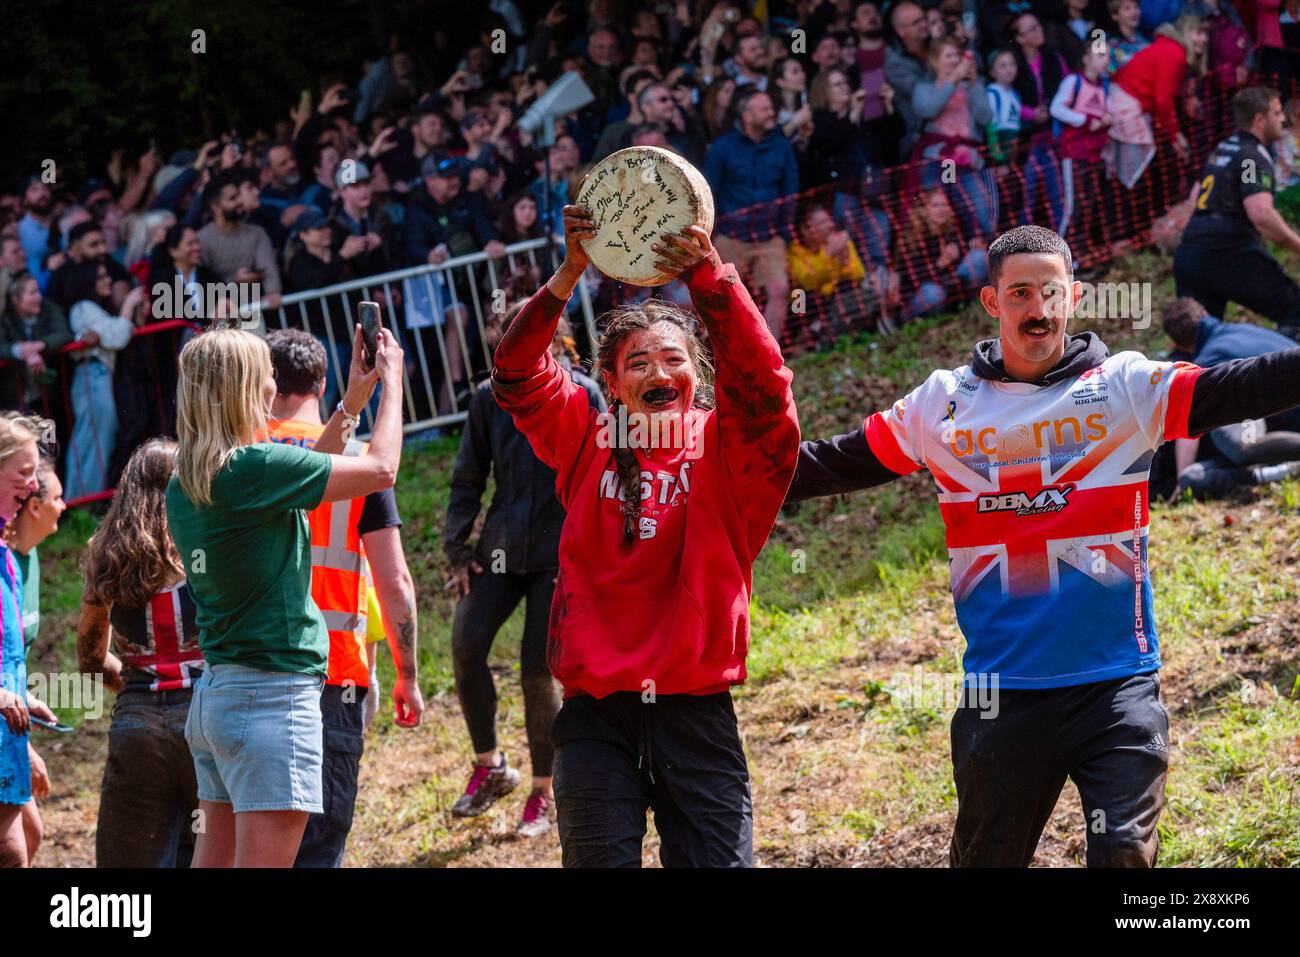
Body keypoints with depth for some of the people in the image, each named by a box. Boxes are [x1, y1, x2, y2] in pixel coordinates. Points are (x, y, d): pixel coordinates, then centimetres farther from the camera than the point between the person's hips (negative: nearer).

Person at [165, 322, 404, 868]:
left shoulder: (184, 485, 9)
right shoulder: (252, 467, -16)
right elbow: (381, 470, -8)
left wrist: (349, 408, 26)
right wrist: (392, 381, 7)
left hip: (212, 695, 9)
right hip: (272, 694, -9)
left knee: (216, 855, 12)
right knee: (263, 860, -10)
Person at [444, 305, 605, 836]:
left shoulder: (582, 396, -5)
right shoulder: (490, 398, 4)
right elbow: (468, 480, 11)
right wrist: (457, 550, 4)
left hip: (560, 554, -3)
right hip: (501, 550, 3)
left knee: (538, 671, -6)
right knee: (465, 645, -17)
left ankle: (543, 793, 13)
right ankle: (490, 767, 2)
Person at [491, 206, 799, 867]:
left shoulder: (722, 445, 4)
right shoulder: (589, 439, 8)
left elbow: (759, 380, -14)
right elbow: (516, 374, -3)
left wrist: (709, 278, -28)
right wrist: (569, 275, -17)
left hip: (695, 706, -1)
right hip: (597, 707, 1)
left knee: (719, 861, -3)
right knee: (600, 862, 1)